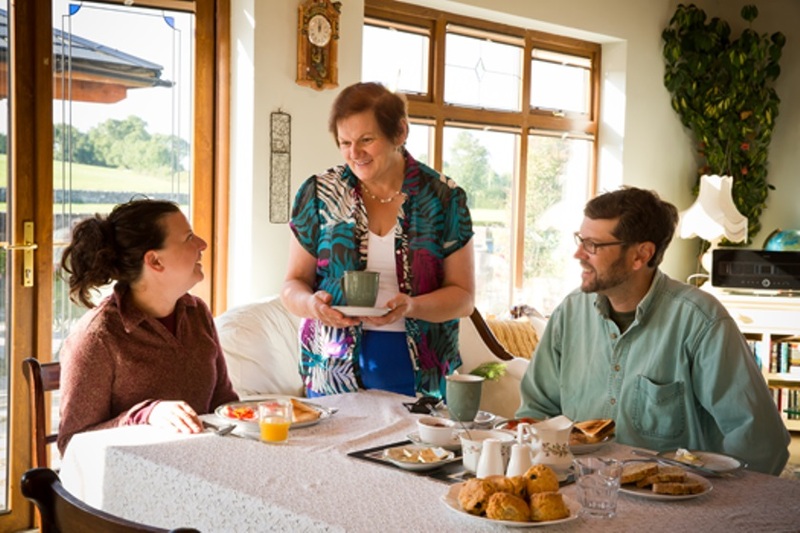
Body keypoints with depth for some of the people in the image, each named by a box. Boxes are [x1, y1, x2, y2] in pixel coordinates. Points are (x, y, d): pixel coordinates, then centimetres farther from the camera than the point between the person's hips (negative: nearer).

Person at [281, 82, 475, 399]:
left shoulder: (444, 199, -1)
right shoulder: (318, 194, 2)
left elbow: (463, 296, 0)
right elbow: (293, 284, 6)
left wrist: (412, 307, -19)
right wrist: (312, 303, -17)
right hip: (335, 370, 1)